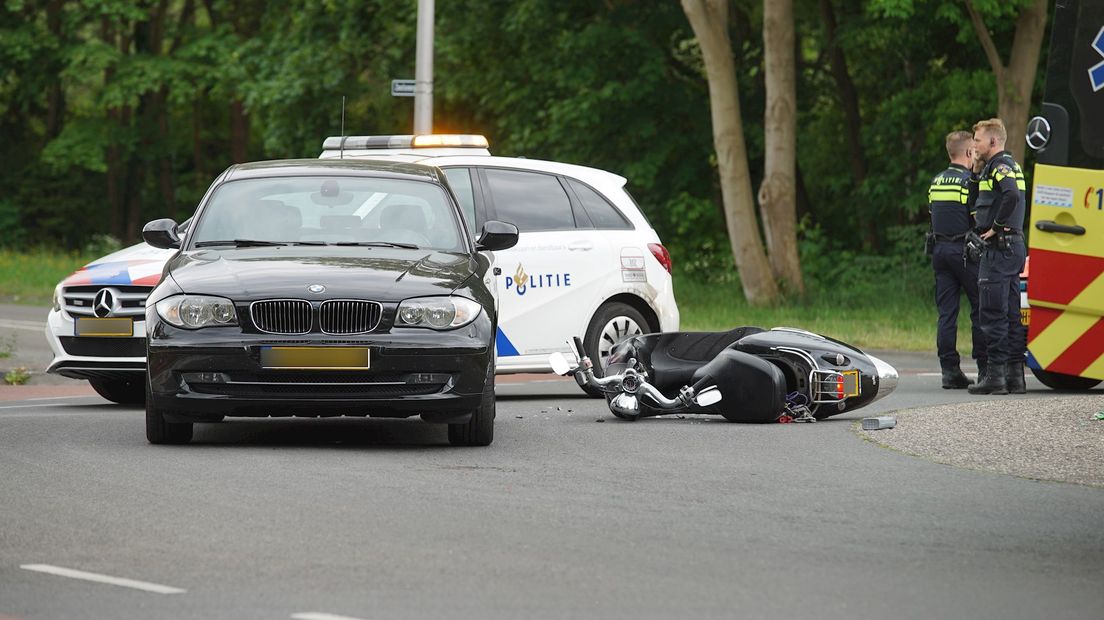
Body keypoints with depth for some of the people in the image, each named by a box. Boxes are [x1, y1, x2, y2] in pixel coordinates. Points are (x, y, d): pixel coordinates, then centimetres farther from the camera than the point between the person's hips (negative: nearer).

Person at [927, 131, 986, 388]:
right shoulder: (969, 181, -10)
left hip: (940, 249, 6)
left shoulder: (936, 182, 12)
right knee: (980, 309, 1)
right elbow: (979, 219, -13)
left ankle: (949, 370, 1)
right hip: (964, 249, -6)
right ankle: (984, 366, 0)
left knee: (946, 311, 4)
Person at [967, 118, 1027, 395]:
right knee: (1012, 313, 9)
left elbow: (1011, 195, -27)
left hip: (999, 247, -10)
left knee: (993, 313, -8)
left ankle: (996, 374, -10)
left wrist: (996, 227, -18)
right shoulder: (1011, 165, 20)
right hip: (1014, 245, 10)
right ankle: (1015, 375, 10)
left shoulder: (999, 165, -11)